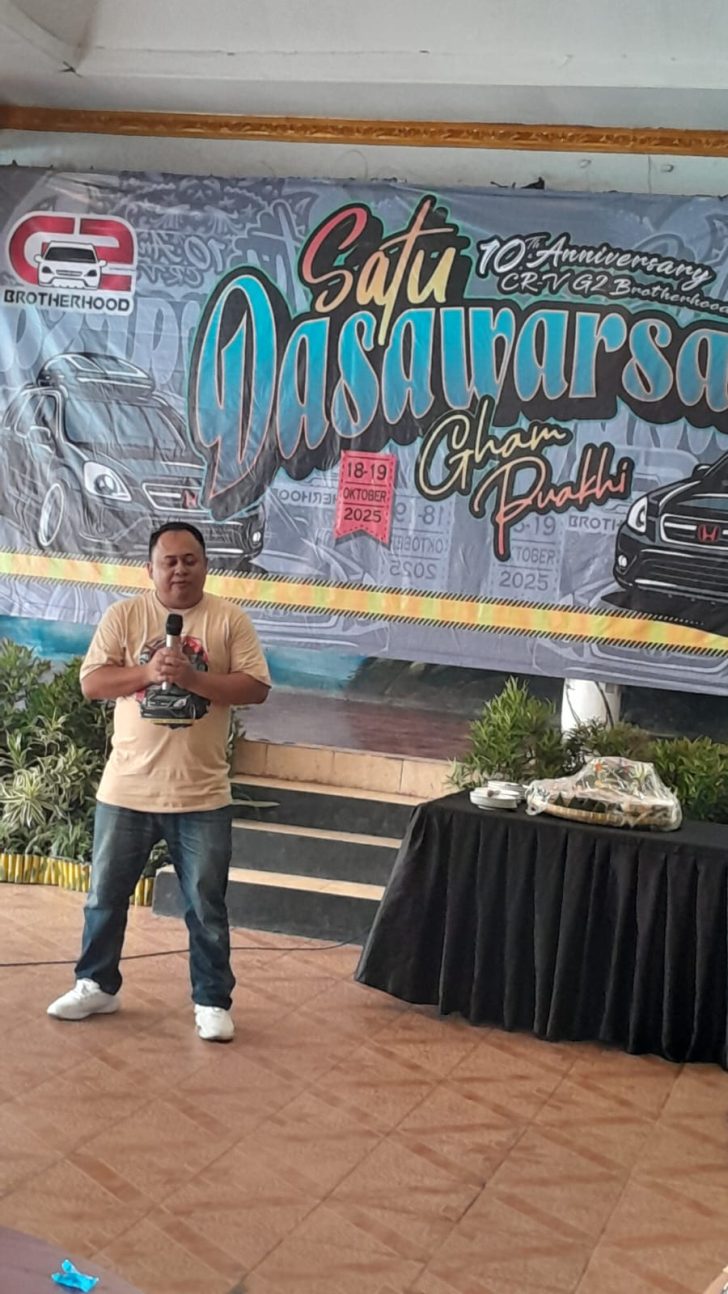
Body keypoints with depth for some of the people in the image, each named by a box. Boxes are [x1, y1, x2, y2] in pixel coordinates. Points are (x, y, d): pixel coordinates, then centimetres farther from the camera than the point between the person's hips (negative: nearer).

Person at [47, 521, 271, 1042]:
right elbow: (91, 683, -5)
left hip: (201, 794, -1)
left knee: (207, 905, 7)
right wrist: (147, 671, -21)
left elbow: (257, 687, -7)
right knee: (106, 894, 14)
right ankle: (97, 986, 33)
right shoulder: (123, 615, 0)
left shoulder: (230, 619, -2)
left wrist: (194, 678, -20)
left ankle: (213, 1001, 21)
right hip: (126, 789, 2)